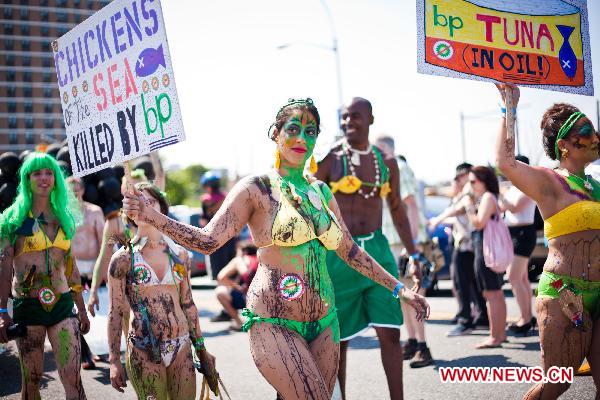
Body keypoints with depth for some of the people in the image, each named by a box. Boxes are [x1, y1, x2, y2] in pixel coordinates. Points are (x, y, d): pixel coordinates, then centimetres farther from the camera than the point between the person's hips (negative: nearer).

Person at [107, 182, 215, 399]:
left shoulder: (179, 253, 8)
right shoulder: (124, 258, -2)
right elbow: (115, 312, 0)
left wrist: (200, 348, 15)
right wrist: (114, 361, -3)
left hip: (181, 345, 3)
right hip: (143, 349, -3)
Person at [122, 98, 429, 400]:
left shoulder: (321, 192, 13)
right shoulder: (256, 188, -4)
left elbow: (350, 251, 21)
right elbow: (208, 241, -12)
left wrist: (398, 289, 22)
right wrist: (150, 216, -26)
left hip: (323, 324, 6)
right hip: (275, 325, -6)